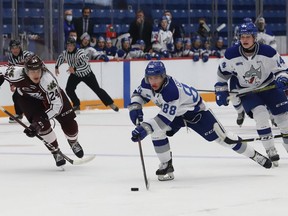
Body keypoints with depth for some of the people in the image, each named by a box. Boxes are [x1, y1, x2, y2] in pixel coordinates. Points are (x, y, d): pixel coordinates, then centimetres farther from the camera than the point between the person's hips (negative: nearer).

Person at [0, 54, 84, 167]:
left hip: (53, 95, -1)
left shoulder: (48, 80, -42)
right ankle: (56, 152, 1)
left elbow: (57, 105, -39)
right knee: (42, 124, -22)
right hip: (28, 98, 1)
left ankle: (73, 143, 32)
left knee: (69, 123, -5)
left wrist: (35, 125, -43)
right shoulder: (17, 73, -36)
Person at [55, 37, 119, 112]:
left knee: (97, 89, 0)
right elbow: (60, 58, 11)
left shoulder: (80, 53, -34)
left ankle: (111, 104, 10)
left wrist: (75, 69, -51)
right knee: (69, 89, -11)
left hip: (87, 74, -5)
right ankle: (76, 105, 9)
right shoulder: (65, 53, -15)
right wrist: (56, 67, 10)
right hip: (75, 75, 5)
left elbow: (86, 65, -45)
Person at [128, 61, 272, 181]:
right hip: (175, 112, 7)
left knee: (220, 136, -5)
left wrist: (145, 128, -53)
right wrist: (135, 107, -19)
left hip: (195, 110, -7)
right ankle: (166, 166, -3)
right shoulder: (147, 84, -20)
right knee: (156, 131, -17)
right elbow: (139, 94, 2)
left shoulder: (171, 90, -42)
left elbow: (165, 119, -44)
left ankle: (254, 155, 11)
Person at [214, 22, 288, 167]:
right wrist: (221, 91, -1)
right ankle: (270, 151, -19)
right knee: (260, 113, -25)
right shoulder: (231, 54, -17)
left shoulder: (267, 52, -20)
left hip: (269, 86, 1)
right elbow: (222, 73, 0)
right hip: (246, 90, -1)